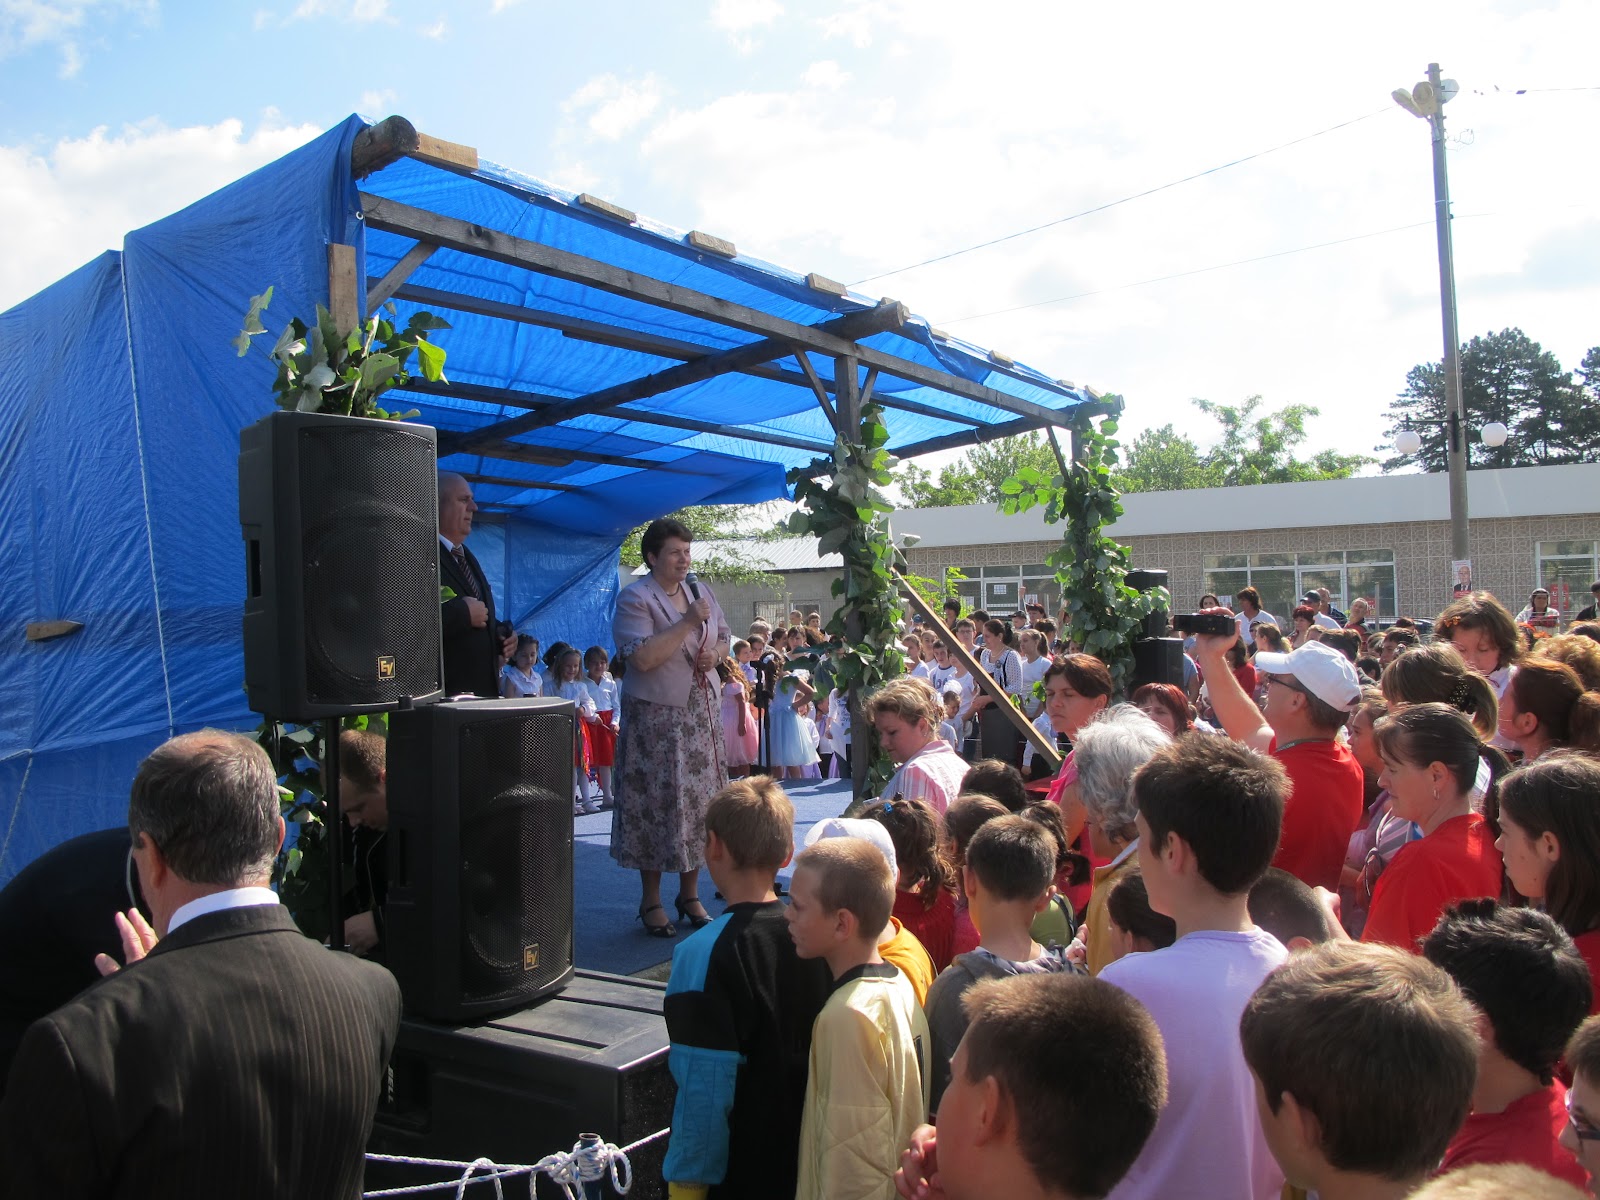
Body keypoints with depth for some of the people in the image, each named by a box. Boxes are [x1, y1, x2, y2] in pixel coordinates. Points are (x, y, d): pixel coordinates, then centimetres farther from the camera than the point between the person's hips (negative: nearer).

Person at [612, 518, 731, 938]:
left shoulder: (701, 591, 10)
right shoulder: (634, 598, -10)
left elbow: (723, 634, 22)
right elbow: (643, 658, -22)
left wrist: (715, 654, 0)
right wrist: (687, 623, -23)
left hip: (702, 711, 6)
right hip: (656, 716, -6)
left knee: (701, 799, 8)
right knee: (657, 802, -1)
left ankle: (690, 894, 22)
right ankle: (651, 900, 13)